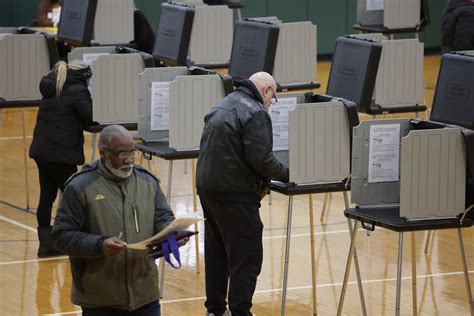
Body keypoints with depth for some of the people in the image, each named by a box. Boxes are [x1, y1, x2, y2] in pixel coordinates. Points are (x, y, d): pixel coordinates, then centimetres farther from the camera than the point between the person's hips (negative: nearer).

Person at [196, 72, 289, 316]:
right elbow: (261, 159, -20)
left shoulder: (221, 106, 16)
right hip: (234, 193, -9)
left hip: (207, 186, 9)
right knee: (247, 258, -5)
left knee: (216, 251, 18)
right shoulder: (255, 113, -13)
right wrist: (287, 175, -4)